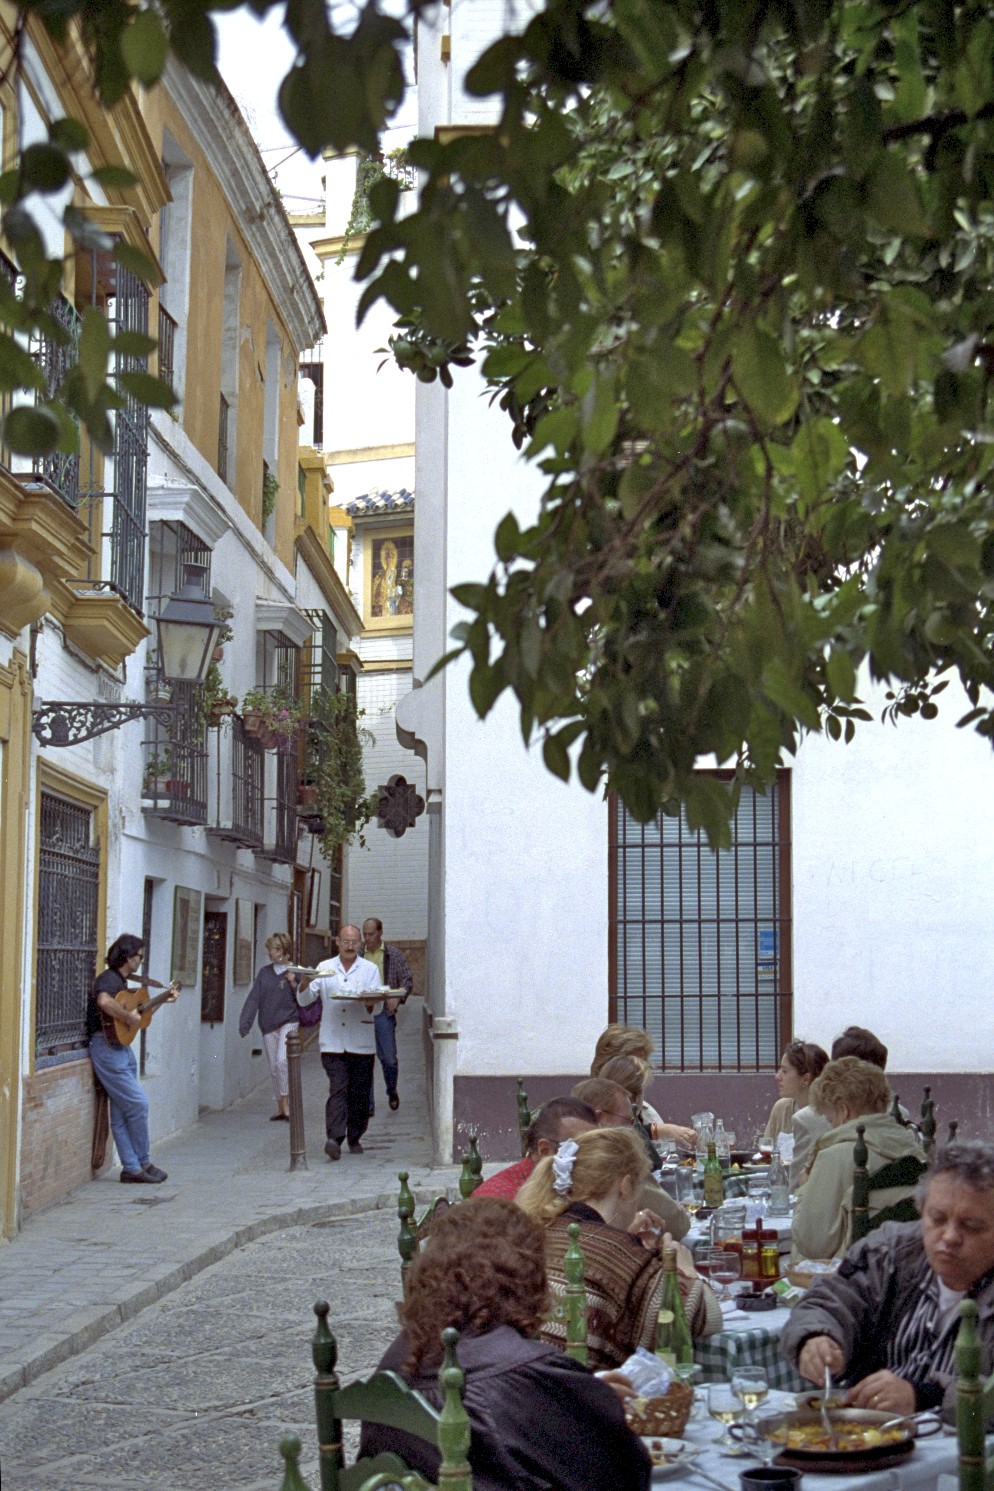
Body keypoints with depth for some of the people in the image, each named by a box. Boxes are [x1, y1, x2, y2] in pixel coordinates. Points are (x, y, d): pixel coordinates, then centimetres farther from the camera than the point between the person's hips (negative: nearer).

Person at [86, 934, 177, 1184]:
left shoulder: (122, 980, 16)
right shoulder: (108, 979, -14)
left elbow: (138, 1006, 31)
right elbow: (104, 1001, -37)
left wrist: (164, 999, 29)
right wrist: (130, 1018, -28)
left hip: (121, 1048, 10)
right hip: (107, 1048, -10)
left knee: (122, 1113, 10)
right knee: (138, 1103, -7)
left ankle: (132, 1168, 12)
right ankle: (143, 1164, 4)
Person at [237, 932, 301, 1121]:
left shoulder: (295, 972, -2)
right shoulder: (264, 972, 7)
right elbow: (254, 998, 3)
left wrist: (294, 984, -16)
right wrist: (245, 1022, -5)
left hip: (288, 1022, -4)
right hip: (268, 1025, 4)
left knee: (283, 1061, -21)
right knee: (274, 1068, 8)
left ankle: (287, 1104, -12)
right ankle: (281, 1107, 19)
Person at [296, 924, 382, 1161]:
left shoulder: (370, 969, 10)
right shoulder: (325, 968, 11)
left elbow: (377, 1007, 2)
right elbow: (303, 1000, 6)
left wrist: (370, 1004, -21)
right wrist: (305, 982, -14)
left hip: (362, 1042, 1)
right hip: (333, 1042, -1)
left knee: (359, 1093, 5)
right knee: (338, 1089, -13)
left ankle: (355, 1138, 18)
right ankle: (334, 1138, -22)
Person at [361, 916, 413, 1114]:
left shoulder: (394, 955, 3)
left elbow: (408, 981, 2)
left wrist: (397, 996, -16)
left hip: (384, 1012, -1)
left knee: (389, 1058, 1)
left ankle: (392, 1092, 29)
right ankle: (367, 1105, 6)